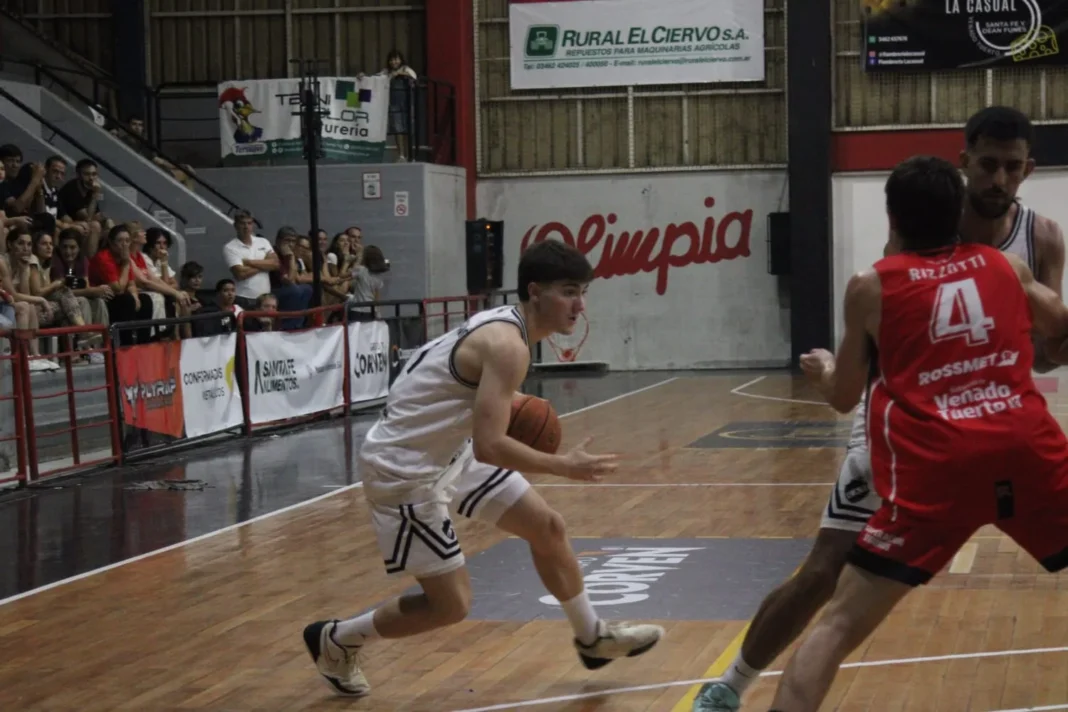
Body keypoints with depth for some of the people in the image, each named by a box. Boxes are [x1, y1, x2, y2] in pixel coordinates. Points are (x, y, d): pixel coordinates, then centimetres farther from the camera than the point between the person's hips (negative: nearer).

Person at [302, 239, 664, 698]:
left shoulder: (503, 325, 2)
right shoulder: (507, 345, -27)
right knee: (451, 605, -2)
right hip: (405, 470, -10)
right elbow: (490, 447, -33)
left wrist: (513, 405, 6)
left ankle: (593, 638, 32)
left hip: (449, 452, 10)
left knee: (547, 528, 13)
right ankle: (334, 641, 19)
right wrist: (563, 466, -22)